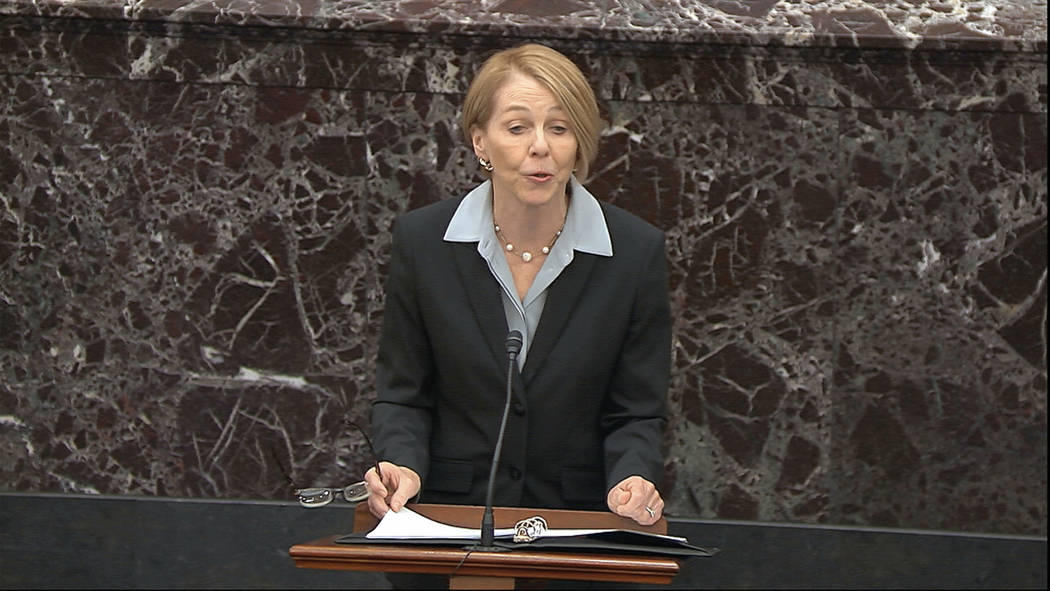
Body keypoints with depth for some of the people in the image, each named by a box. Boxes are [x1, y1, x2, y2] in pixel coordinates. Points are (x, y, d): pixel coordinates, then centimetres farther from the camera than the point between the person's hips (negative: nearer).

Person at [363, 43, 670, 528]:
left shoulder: (636, 250, 0)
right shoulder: (423, 239, 2)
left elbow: (636, 413, 7)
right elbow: (402, 395, 10)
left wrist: (633, 479, -14)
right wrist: (402, 467, -10)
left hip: (578, 517, 0)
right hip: (451, 513, 0)